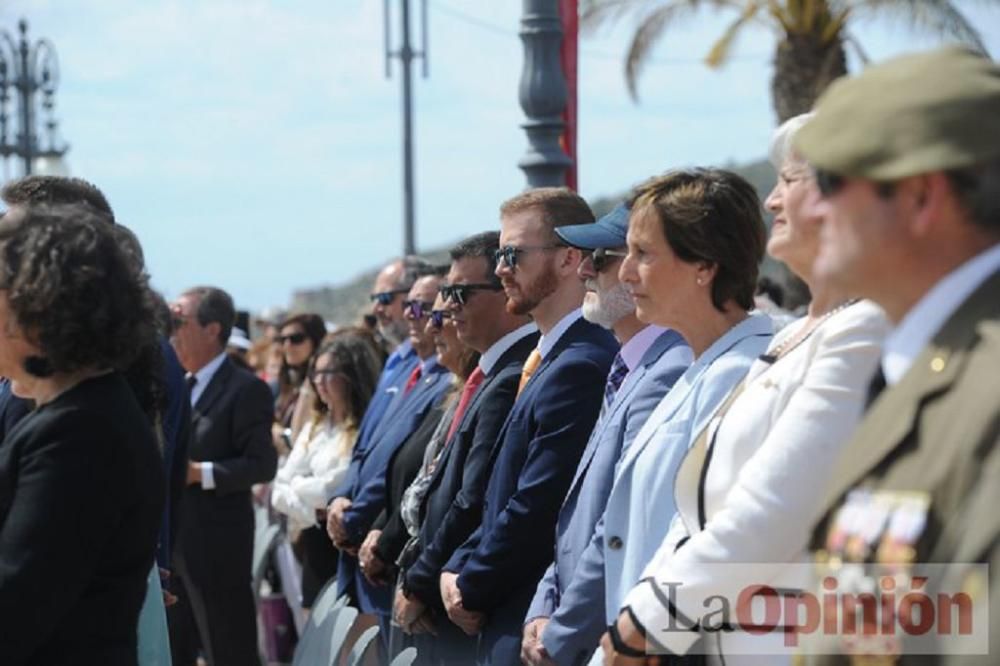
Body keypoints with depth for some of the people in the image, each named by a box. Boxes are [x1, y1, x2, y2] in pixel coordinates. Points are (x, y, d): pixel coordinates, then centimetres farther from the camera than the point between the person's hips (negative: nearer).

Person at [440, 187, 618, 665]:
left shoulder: (580, 366, -19)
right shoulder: (552, 357, 12)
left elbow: (537, 508, -21)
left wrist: (472, 587, -8)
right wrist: (460, 568, 4)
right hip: (506, 620, 9)